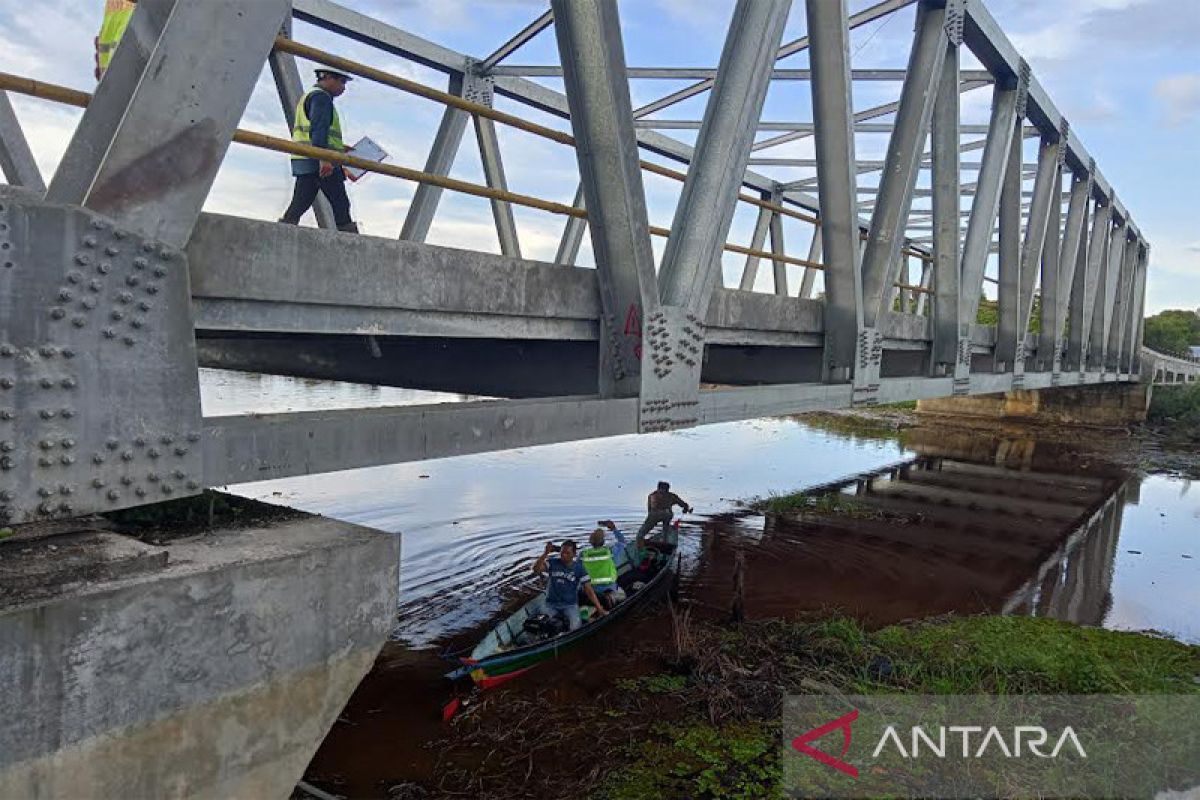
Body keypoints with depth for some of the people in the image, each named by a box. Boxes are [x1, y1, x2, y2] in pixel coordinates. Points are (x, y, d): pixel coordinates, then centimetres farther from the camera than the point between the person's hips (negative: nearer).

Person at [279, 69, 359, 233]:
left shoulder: (307, 97, 29)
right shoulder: (321, 97, -4)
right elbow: (318, 128, -18)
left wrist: (339, 147, 27)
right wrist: (324, 157, -27)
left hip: (304, 162, 9)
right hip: (319, 162, -9)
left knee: (299, 204, 3)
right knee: (340, 203, -7)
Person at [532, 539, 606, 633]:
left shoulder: (579, 568, -1)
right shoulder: (553, 562, 2)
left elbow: (589, 590, -3)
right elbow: (536, 569, -14)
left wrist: (600, 609, -11)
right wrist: (545, 553, -26)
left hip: (570, 605, -1)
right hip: (550, 604, 1)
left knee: (575, 627, -27)